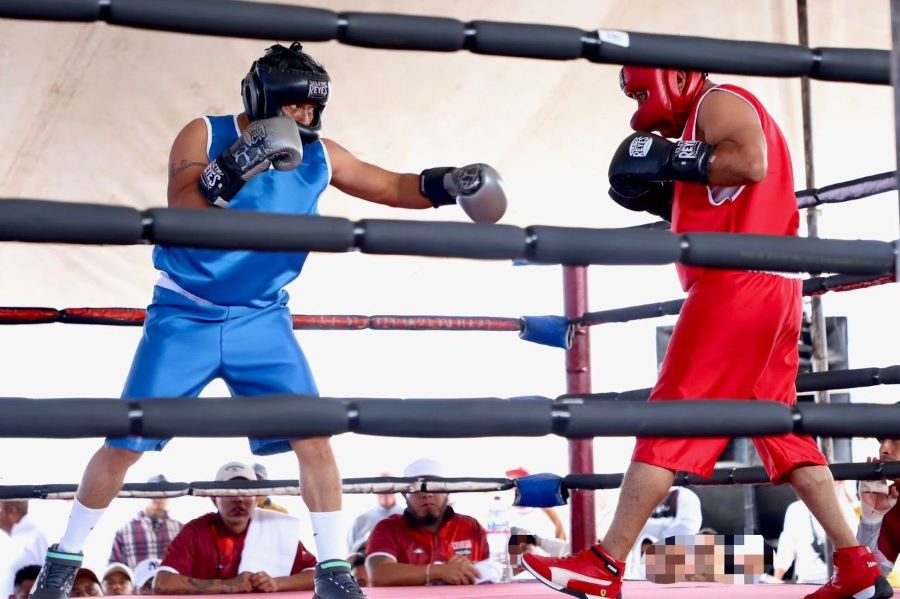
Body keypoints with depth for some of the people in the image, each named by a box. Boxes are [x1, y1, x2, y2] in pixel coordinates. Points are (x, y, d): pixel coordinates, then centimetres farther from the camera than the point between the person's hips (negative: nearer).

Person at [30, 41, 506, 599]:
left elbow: (394, 186, 4)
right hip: (184, 317, -2)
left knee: (314, 437, -10)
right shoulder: (204, 135, -11)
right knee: (125, 445, 0)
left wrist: (447, 183, -14)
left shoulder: (319, 155, -1)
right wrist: (230, 172, -39)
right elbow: (181, 211, -22)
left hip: (262, 319, 3)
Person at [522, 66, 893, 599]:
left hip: (740, 285, -10)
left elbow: (751, 163, -20)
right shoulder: (713, 120, 28)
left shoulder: (718, 102, -1)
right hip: (773, 290, 10)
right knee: (782, 429, 9)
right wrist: (660, 196, 13)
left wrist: (671, 159, -14)